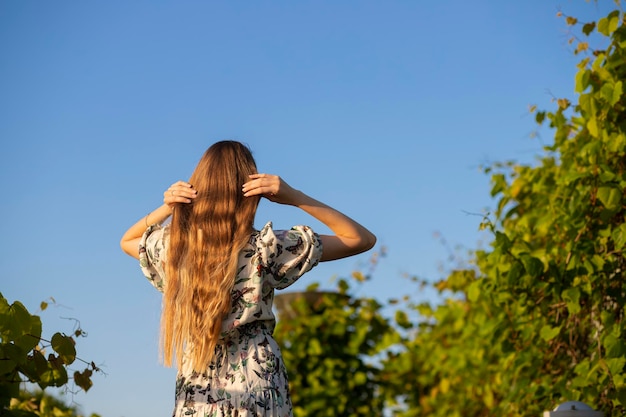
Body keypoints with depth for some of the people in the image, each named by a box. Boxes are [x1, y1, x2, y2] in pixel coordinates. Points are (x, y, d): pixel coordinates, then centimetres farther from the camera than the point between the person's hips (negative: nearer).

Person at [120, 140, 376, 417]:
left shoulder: (170, 247, 0)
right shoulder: (265, 247, -8)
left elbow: (127, 241, 25)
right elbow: (362, 239, -2)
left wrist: (165, 208, 5)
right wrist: (294, 198, -9)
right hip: (257, 387, -3)